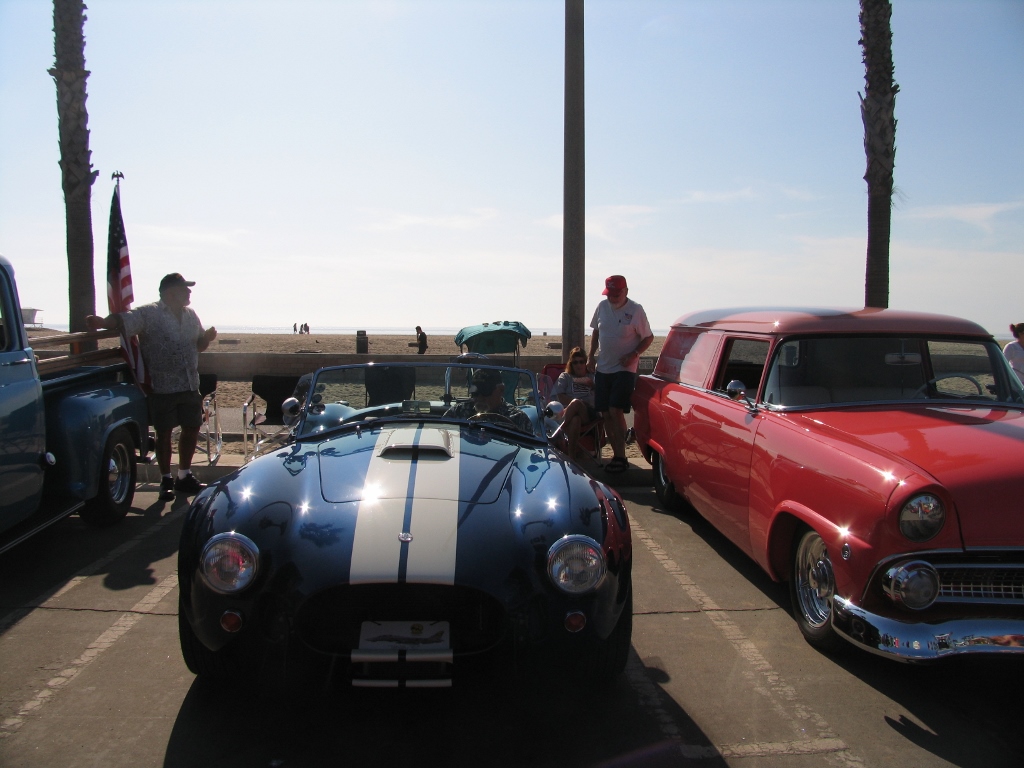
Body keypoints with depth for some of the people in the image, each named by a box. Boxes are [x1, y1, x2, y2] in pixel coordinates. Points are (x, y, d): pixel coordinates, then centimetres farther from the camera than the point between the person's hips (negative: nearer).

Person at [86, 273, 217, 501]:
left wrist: (207, 337, 0)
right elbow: (123, 320, -22)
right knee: (164, 433, 3)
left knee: (192, 429, 11)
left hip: (190, 385, 6)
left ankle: (184, 476, 28)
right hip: (163, 387, -6)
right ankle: (166, 480, 17)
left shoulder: (191, 315, 13)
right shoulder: (149, 314, -7)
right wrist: (102, 322, -43)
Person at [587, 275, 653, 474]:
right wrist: (591, 355, 8)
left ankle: (621, 457, -9)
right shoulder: (602, 307, 5)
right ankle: (616, 454, 17)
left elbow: (648, 337, -3)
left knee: (616, 410, -16)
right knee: (606, 413, 6)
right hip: (602, 368, 6)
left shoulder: (636, 310, -9)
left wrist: (634, 354, -17)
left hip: (624, 369, -5)